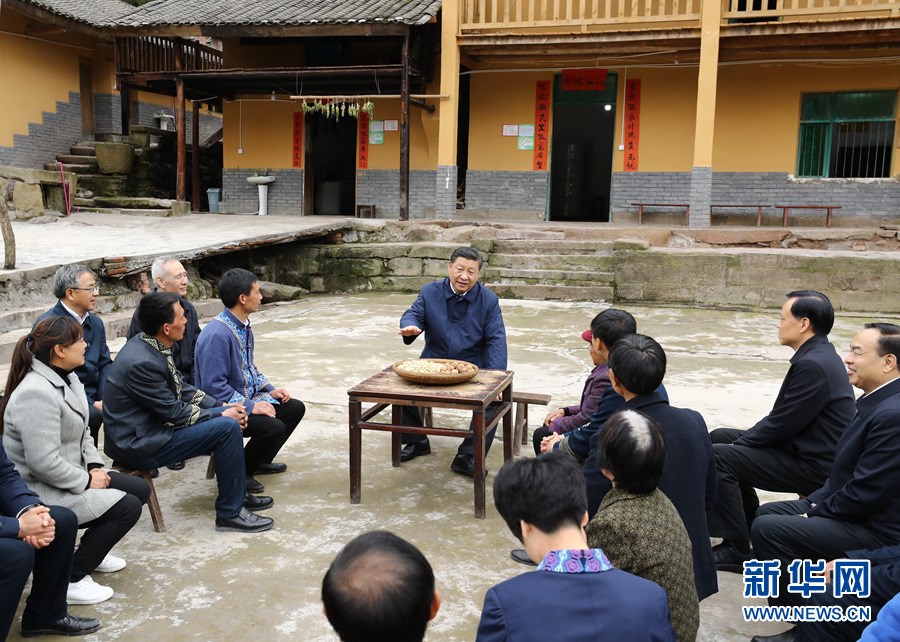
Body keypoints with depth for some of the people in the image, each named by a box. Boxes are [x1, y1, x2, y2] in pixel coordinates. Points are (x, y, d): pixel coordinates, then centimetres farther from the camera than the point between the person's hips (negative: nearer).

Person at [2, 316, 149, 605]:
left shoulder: (66, 378, 4)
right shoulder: (36, 393, -28)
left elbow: (81, 432, 14)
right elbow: (44, 462, -31)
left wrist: (95, 467, 0)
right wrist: (87, 481, -19)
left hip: (70, 476, 10)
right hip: (41, 492, -10)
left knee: (140, 489, 9)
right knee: (127, 507, -17)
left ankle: (92, 550, 26)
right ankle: (69, 579, -5)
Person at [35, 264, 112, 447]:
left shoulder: (95, 322, 10)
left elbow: (105, 363, 13)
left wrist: (105, 399, -6)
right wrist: (91, 405, -20)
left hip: (92, 397, 7)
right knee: (94, 416, -32)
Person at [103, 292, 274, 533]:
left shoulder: (150, 344, 1)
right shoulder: (142, 362, -27)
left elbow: (180, 387, 11)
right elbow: (175, 413, -20)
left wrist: (222, 406, 3)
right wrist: (220, 414, -9)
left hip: (154, 424, 10)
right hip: (140, 444, -10)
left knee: (230, 416, 10)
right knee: (228, 428, -17)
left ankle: (237, 492, 21)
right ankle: (230, 512, -5)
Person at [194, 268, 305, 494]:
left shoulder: (244, 326, 6)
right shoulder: (217, 335, -26)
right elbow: (214, 386, -27)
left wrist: (270, 390, 8)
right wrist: (250, 406, -24)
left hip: (247, 397, 10)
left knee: (295, 408, 8)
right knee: (274, 427, -26)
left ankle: (260, 461, 23)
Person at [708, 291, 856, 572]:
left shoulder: (812, 364, -25)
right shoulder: (819, 356, 8)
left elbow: (781, 424, -22)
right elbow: (782, 418, 13)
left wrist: (741, 442, -7)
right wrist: (744, 439, 7)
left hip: (812, 465, -11)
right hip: (804, 447, 11)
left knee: (717, 456, -18)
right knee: (719, 437, 14)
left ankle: (736, 550, -7)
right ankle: (749, 523, 26)